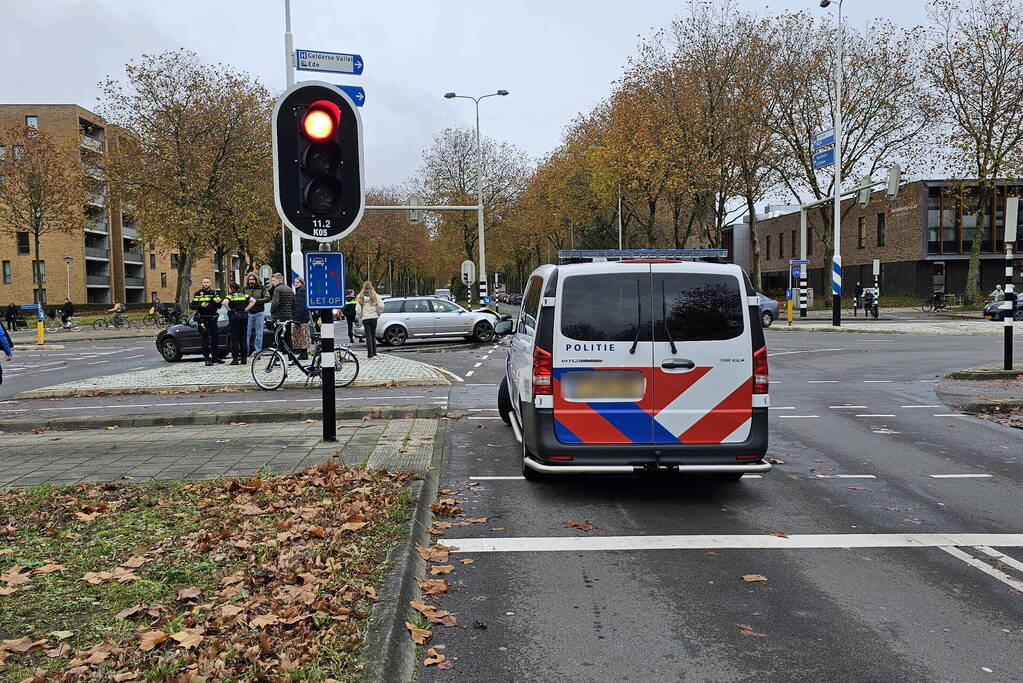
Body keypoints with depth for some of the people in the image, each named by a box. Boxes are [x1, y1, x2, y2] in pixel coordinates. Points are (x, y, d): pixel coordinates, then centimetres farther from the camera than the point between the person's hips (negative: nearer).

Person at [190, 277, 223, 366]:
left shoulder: (214, 293, 10)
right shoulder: (198, 294, 4)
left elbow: (219, 306, 6)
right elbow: (192, 306, 0)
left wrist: (218, 302, -16)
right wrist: (200, 305, -17)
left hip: (213, 319, 3)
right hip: (202, 319, -3)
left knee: (215, 338, 7)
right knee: (206, 339, -6)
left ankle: (215, 357, 18)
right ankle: (207, 359, -5)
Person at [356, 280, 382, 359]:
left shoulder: (360, 296, -3)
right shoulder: (375, 295, -3)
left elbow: (358, 309, -7)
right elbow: (381, 307, -8)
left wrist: (358, 317, 8)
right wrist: (378, 314, 9)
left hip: (365, 318, -1)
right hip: (373, 317, 1)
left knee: (368, 336, 2)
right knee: (373, 335, 13)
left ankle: (370, 354, -1)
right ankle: (374, 352, 17)